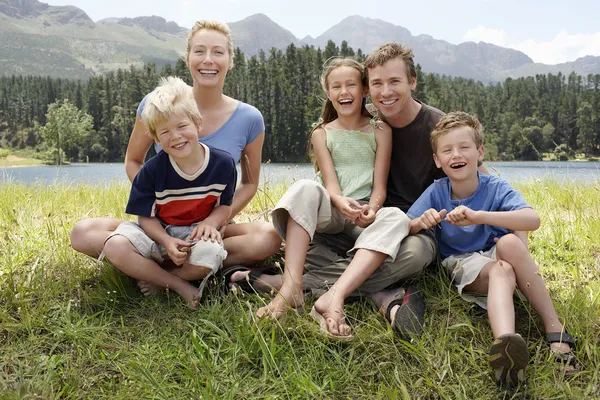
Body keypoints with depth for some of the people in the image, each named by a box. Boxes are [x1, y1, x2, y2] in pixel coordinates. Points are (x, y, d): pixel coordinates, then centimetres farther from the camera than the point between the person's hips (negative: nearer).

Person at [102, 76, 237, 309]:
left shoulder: (223, 164, -11)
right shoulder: (151, 171, -13)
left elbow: (225, 205, 3)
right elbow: (146, 217, -6)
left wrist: (211, 222, -20)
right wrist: (167, 241, -25)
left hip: (197, 233, 0)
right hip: (158, 232, 1)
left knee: (209, 255, -37)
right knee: (115, 247, -28)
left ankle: (155, 280, -8)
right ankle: (180, 285, -15)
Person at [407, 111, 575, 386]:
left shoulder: (496, 188, -11)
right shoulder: (436, 192, -6)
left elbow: (533, 220, -29)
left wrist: (478, 216, -42)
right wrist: (420, 222, -34)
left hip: (497, 254, 1)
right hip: (463, 264, -1)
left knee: (509, 242, -34)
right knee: (501, 271, -34)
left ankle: (555, 329, -28)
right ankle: (505, 341, -64)